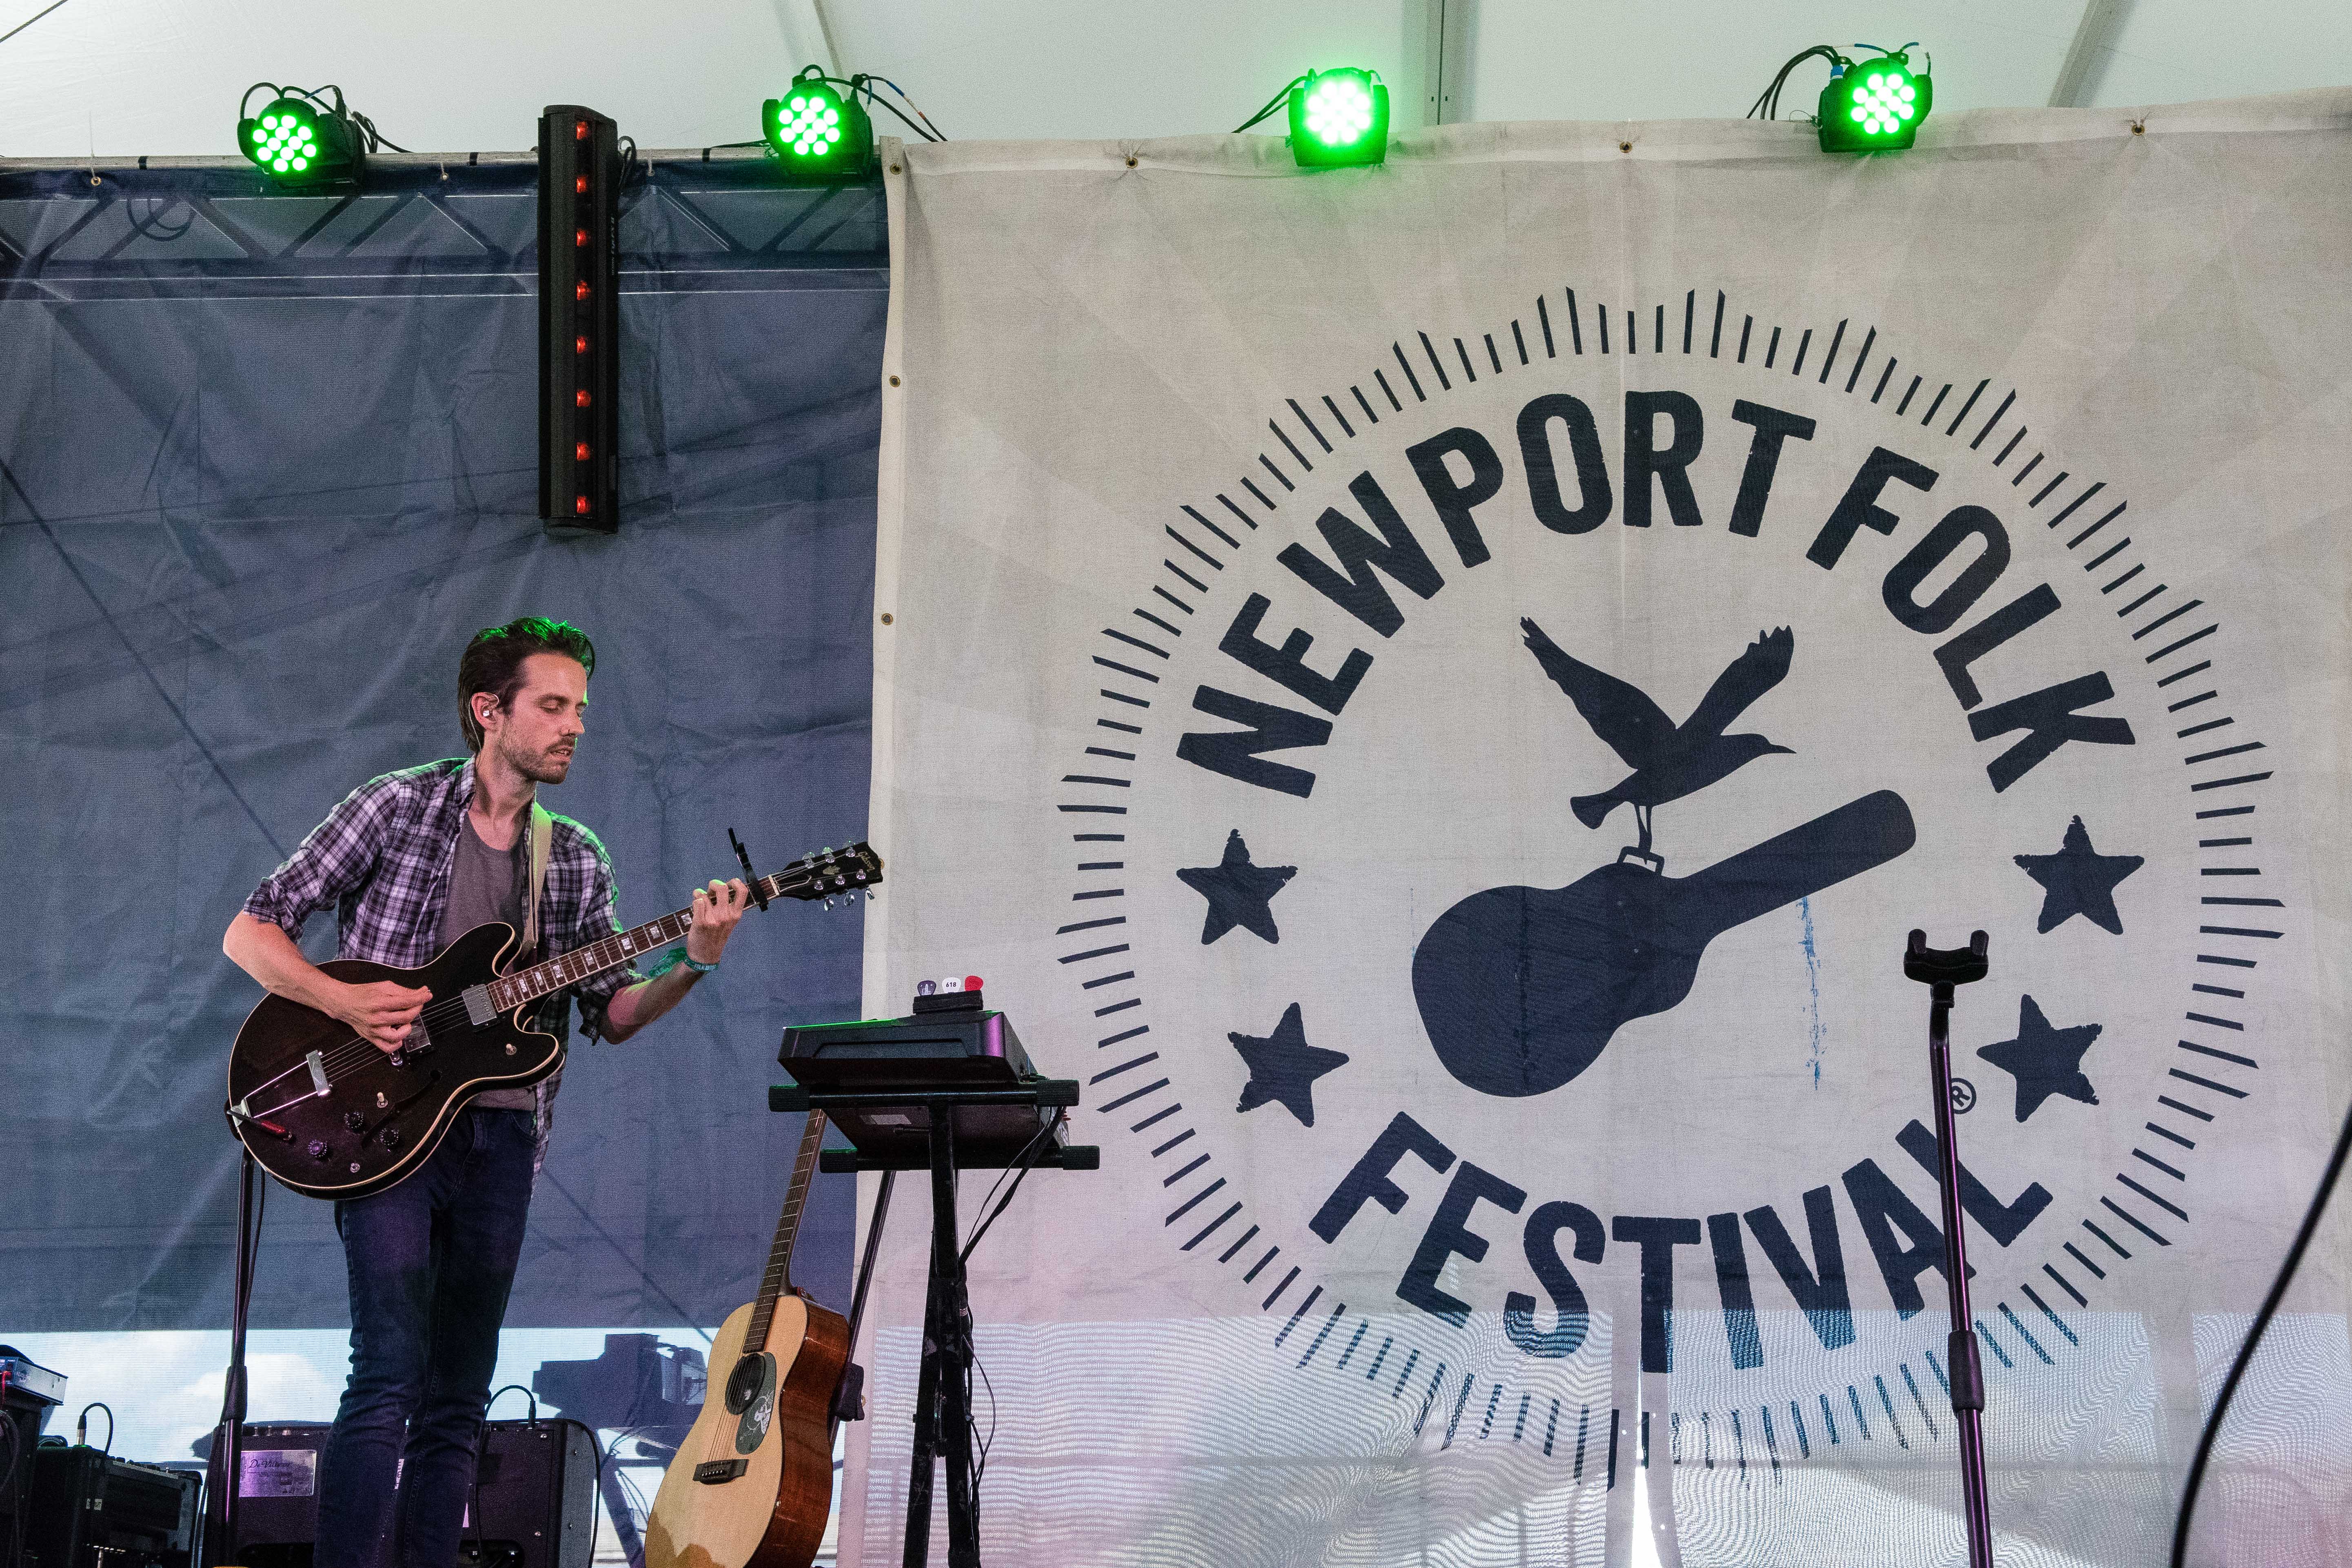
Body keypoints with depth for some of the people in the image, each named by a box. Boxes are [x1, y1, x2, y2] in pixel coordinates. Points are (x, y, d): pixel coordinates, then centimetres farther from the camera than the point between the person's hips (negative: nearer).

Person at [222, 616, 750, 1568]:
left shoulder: (577, 862, 13)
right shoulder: (399, 808, -1)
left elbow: (613, 1014, 7)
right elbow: (250, 933, 0)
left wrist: (694, 963, -11)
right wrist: (347, 1003, -16)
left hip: (501, 1138, 5)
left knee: (458, 1400, 5)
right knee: (390, 1375, -17)